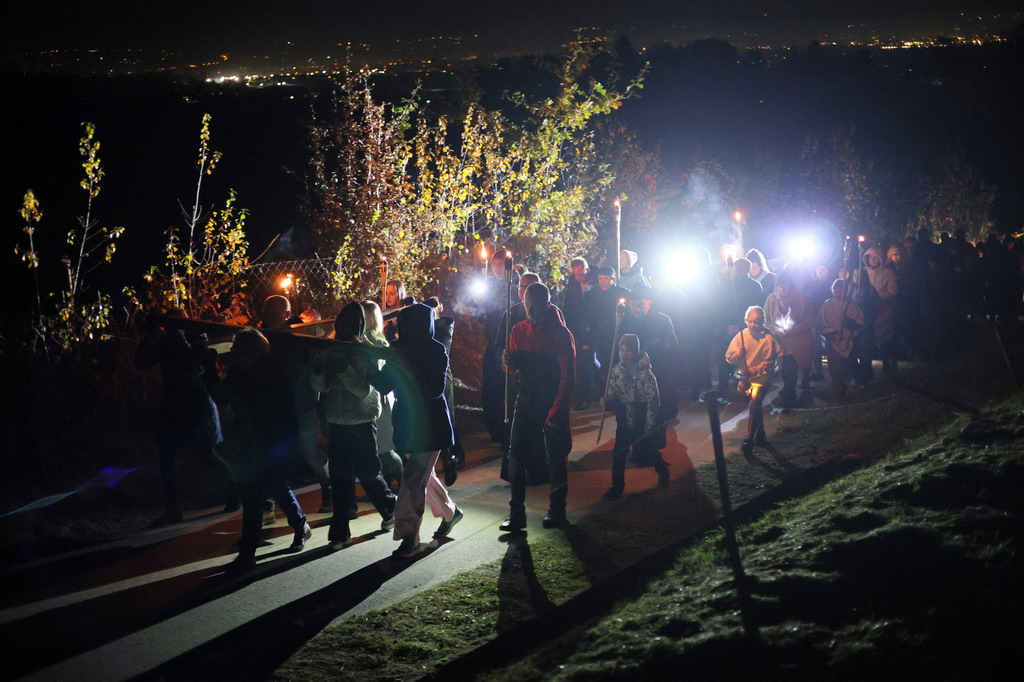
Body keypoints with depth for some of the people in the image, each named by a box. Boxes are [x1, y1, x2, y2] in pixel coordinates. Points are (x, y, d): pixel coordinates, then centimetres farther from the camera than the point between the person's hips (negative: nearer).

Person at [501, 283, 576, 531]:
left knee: (556, 457, 4)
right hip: (526, 400, 4)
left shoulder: (561, 333, -9)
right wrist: (509, 361, -9)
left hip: (553, 404, -4)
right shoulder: (519, 330, 7)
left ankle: (557, 510, 15)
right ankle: (516, 513, 0)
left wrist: (557, 409, -18)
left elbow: (568, 375, -11)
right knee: (516, 455, -3)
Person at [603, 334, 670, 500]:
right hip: (624, 421, 4)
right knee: (618, 453, -1)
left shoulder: (645, 373, -19)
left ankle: (663, 472, 39)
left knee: (648, 451, 11)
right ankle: (617, 488, 10)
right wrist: (608, 402, -14)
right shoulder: (616, 371, -3)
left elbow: (653, 402, -17)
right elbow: (611, 396, 8)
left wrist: (649, 427, -16)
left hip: (642, 422, -4)